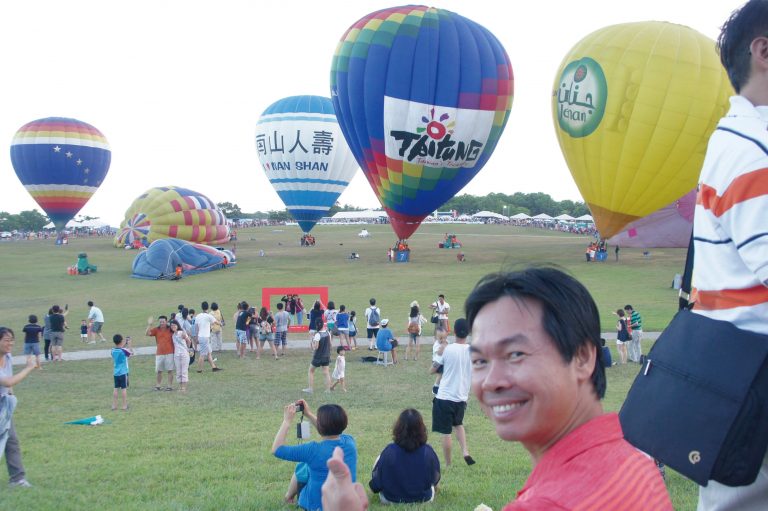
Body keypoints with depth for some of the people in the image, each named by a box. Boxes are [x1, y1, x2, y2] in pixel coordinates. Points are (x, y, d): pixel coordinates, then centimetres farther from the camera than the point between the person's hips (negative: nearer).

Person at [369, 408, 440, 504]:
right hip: (424, 499, 2)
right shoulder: (428, 451, -21)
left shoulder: (389, 451, -25)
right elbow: (435, 479, -3)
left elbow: (376, 485, -16)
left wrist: (373, 486, 8)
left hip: (391, 500, -2)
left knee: (378, 460, 20)